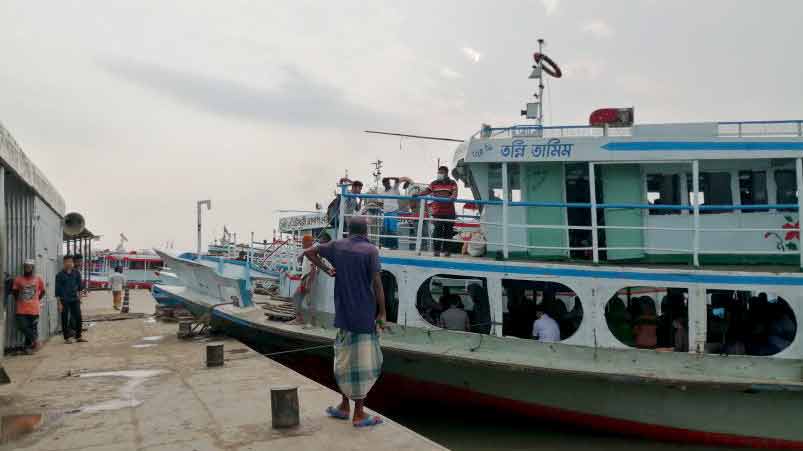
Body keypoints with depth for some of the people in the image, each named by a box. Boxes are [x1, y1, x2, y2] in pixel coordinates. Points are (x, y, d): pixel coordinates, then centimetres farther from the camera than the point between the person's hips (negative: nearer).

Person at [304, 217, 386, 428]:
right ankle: (359, 414, 8)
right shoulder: (370, 250, -9)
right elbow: (377, 284, -13)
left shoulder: (337, 246, 5)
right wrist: (382, 313, -6)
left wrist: (327, 270, 16)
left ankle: (344, 406, 27)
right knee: (362, 363, 2)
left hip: (344, 314, 5)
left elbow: (309, 252, 15)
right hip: (365, 315, -5)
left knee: (346, 358, 18)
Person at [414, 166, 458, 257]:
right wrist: (418, 194, -16)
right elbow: (426, 191, 2)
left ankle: (446, 250, 13)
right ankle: (436, 250, 0)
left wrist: (453, 196, -32)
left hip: (449, 212, 0)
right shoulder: (434, 183, 12)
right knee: (438, 230, -4)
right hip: (437, 211, 0)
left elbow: (455, 192, -9)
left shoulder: (452, 183, 7)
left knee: (448, 231, 4)